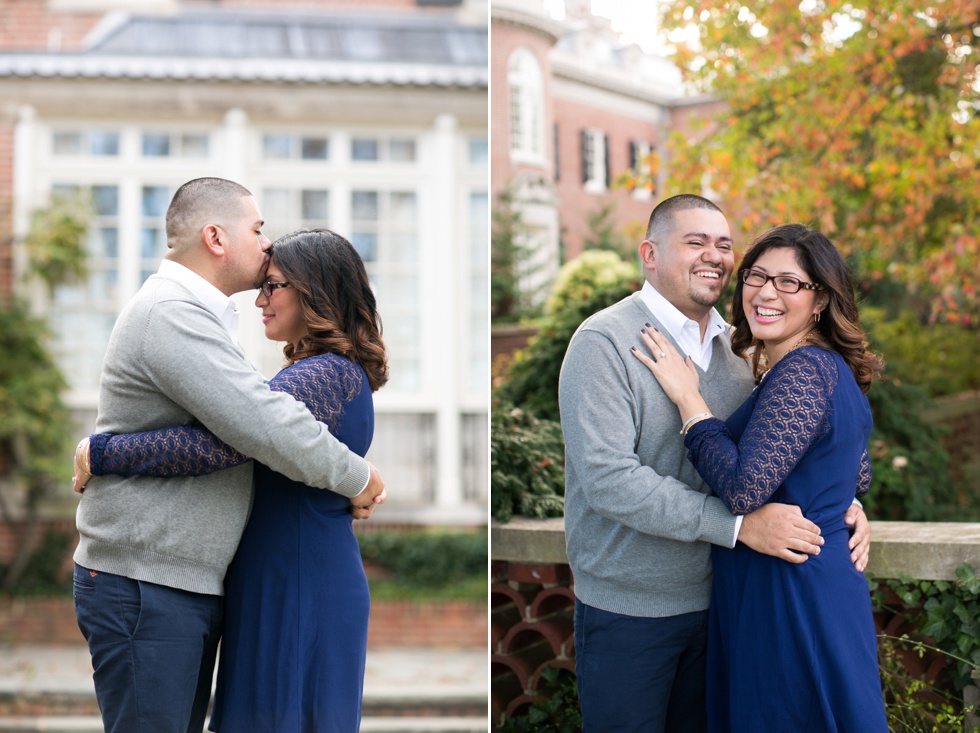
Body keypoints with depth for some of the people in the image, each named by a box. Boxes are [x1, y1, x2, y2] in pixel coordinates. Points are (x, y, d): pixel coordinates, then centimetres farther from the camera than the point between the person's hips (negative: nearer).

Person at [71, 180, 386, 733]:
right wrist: (357, 478, -11)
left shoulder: (189, 313, 18)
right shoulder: (173, 314, -18)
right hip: (145, 586, -10)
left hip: (189, 583, 10)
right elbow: (265, 424, -24)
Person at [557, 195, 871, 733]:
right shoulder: (604, 342, -14)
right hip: (628, 610, -6)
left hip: (716, 601, 6)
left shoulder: (733, 345, 9)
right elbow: (607, 478, -24)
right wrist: (740, 523, -27)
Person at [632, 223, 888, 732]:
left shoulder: (803, 371, -20)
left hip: (789, 593, -10)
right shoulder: (830, 368, 11)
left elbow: (743, 489, -28)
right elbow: (859, 478, 21)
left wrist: (687, 397, -18)